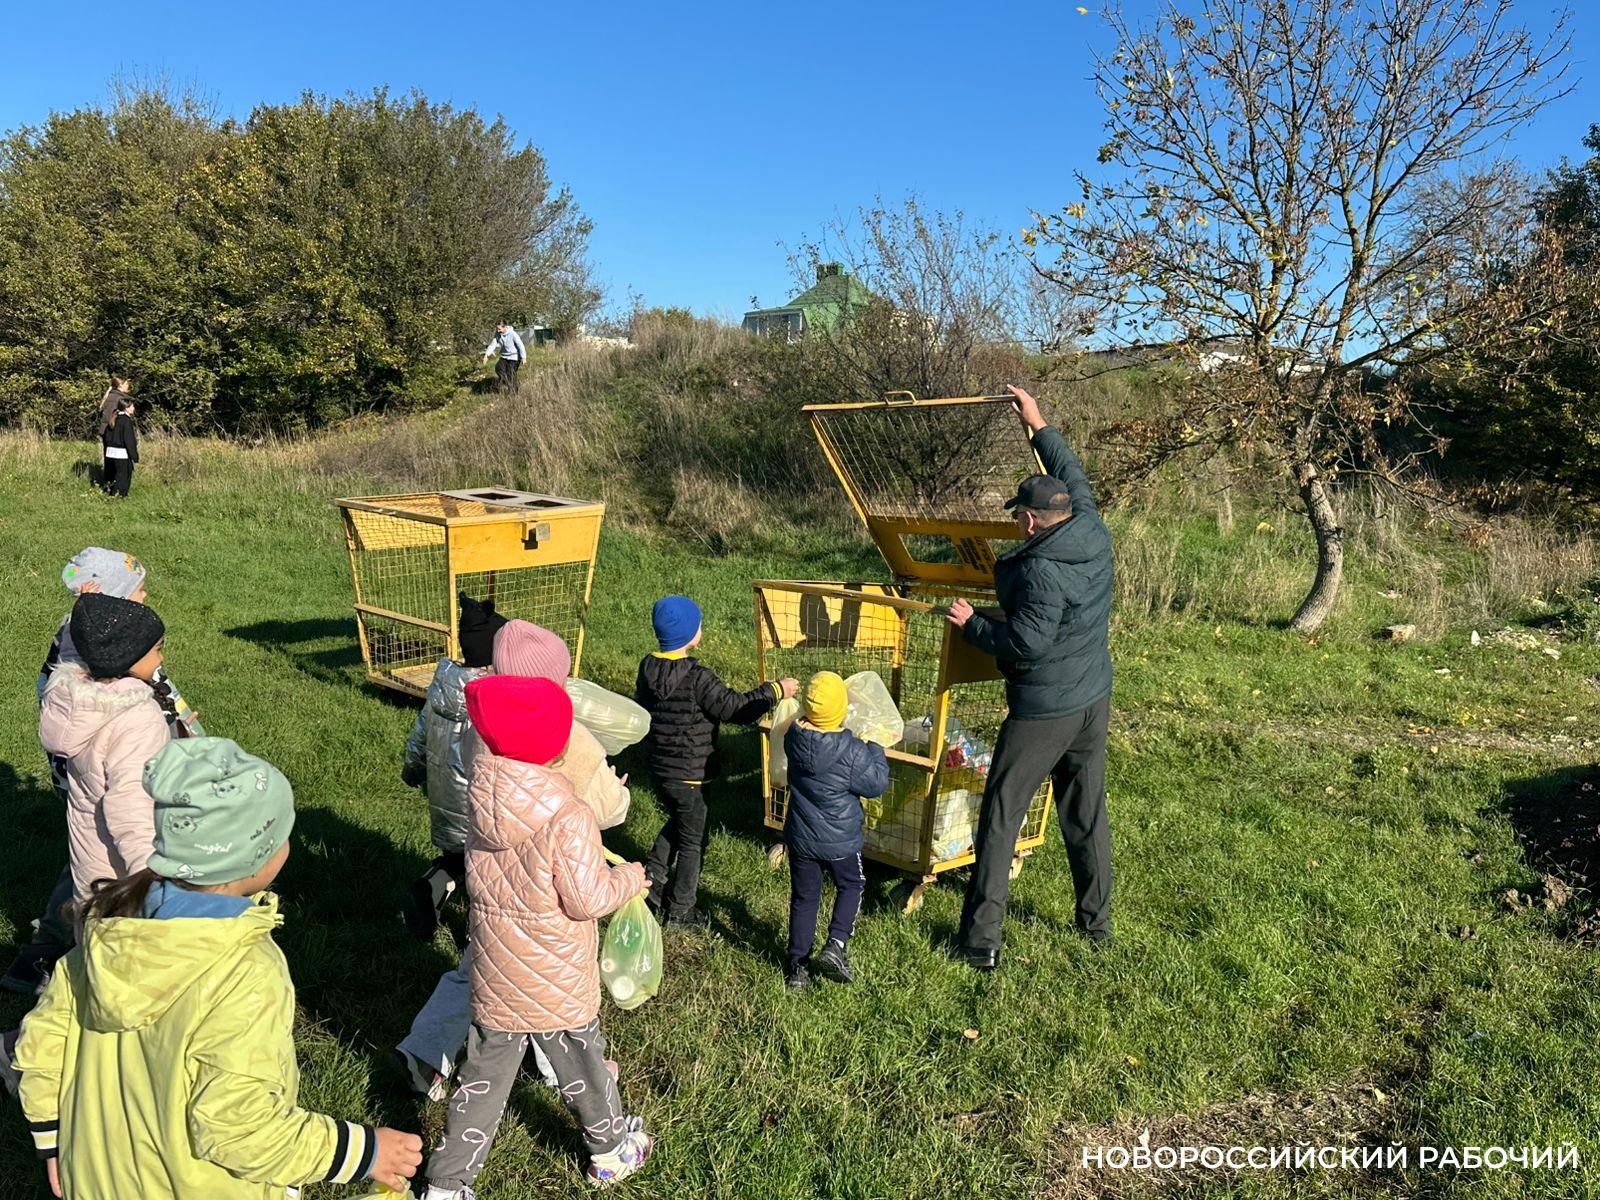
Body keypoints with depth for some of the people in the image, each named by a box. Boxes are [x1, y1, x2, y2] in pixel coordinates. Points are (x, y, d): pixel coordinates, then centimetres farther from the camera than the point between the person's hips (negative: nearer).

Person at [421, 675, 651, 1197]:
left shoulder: (483, 800, -9)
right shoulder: (569, 819, -28)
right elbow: (589, 900, -23)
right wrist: (631, 876, -3)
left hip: (494, 976, 4)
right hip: (557, 983, -4)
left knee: (484, 1076, 18)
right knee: (580, 1066, 19)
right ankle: (611, 1147, 42)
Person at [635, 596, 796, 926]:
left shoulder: (648, 668, -3)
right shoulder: (697, 678, -27)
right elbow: (736, 708, -21)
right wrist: (775, 690, -9)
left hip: (658, 768, 7)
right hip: (689, 776, -7)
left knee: (677, 822, 31)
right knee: (693, 841, 12)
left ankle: (653, 877, 27)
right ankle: (680, 909, 24)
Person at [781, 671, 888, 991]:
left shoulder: (794, 738, -12)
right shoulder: (852, 751, -25)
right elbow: (876, 785, -12)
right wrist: (876, 750, 3)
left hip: (800, 838, 4)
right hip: (839, 841, -3)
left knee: (803, 898, 17)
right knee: (851, 886, 23)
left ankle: (797, 966, 23)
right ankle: (836, 945, 8)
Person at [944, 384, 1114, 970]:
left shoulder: (1041, 570, -24)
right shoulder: (1095, 535, -1)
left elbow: (1025, 645, -24)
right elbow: (1075, 480, 16)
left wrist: (971, 623, -11)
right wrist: (1039, 426, 21)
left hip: (1043, 710, -8)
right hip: (1094, 700, 8)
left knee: (1002, 814, 0)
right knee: (1087, 812, 19)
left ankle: (981, 939, 5)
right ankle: (1097, 921, 32)